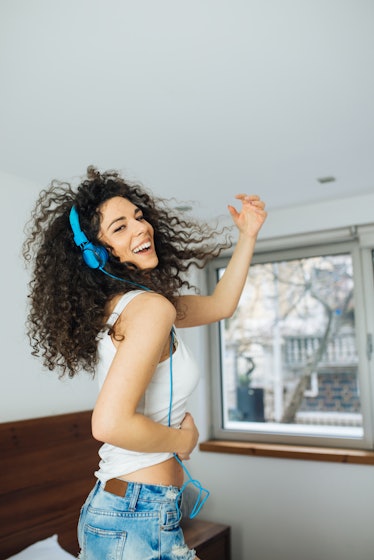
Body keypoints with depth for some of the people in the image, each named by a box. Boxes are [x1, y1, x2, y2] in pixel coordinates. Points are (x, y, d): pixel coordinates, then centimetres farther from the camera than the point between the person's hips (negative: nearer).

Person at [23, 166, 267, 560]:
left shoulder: (119, 303, 7)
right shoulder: (152, 308, -21)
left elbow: (220, 305, 17)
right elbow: (110, 424, -31)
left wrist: (248, 235, 18)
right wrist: (183, 439, -13)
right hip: (138, 520, -9)